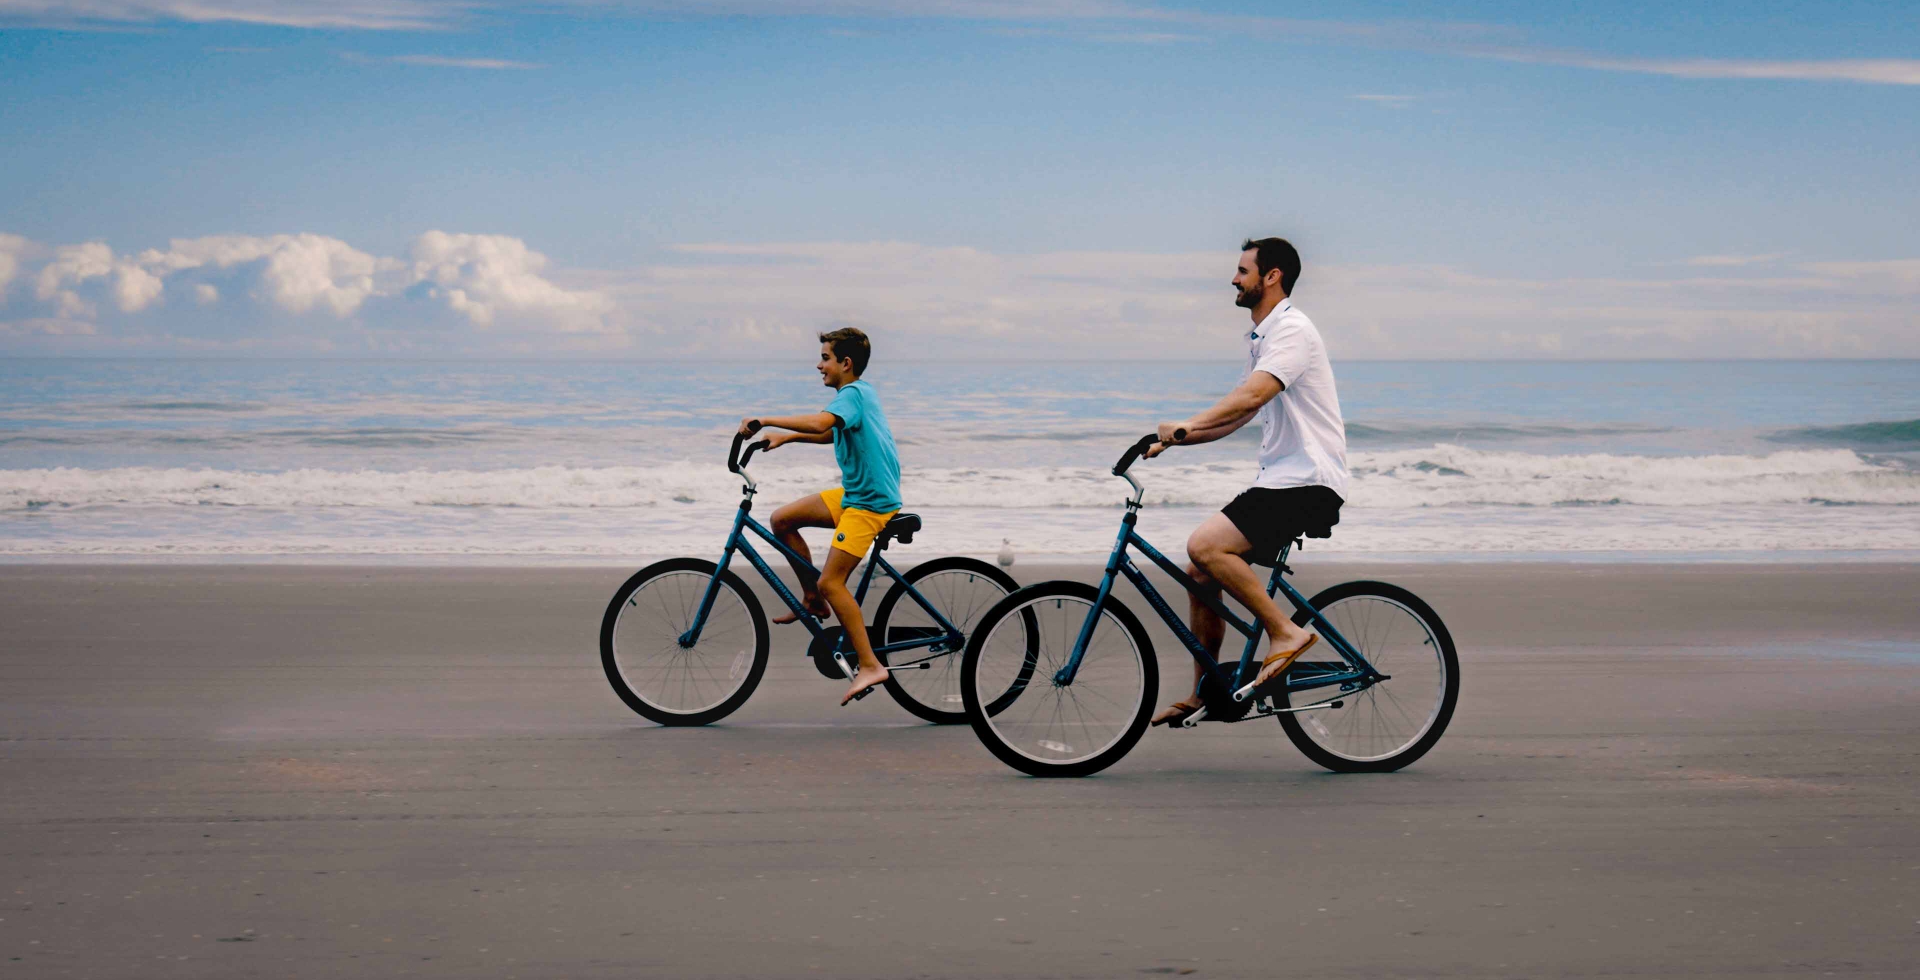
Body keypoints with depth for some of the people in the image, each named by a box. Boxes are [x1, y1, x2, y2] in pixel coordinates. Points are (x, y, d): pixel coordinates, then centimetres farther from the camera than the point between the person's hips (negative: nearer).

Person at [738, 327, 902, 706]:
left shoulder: (853, 394, -16)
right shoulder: (859, 393, 13)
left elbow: (819, 423, -36)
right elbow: (832, 432, 31)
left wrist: (765, 420, -30)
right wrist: (786, 436, 19)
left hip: (871, 502, -10)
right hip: (853, 493, 10)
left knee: (831, 581, -16)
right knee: (782, 520, 9)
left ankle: (870, 666, -13)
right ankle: (813, 601, 19)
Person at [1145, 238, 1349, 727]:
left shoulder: (1292, 330, -12)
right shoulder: (1262, 338, 20)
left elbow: (1253, 396, -28)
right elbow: (1237, 415, 23)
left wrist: (1187, 425, -36)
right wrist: (1173, 440, 12)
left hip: (1307, 484, -10)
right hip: (1277, 480, 10)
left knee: (1206, 545, -25)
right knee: (1200, 573, 7)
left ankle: (1285, 631, -13)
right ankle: (1203, 693, 16)